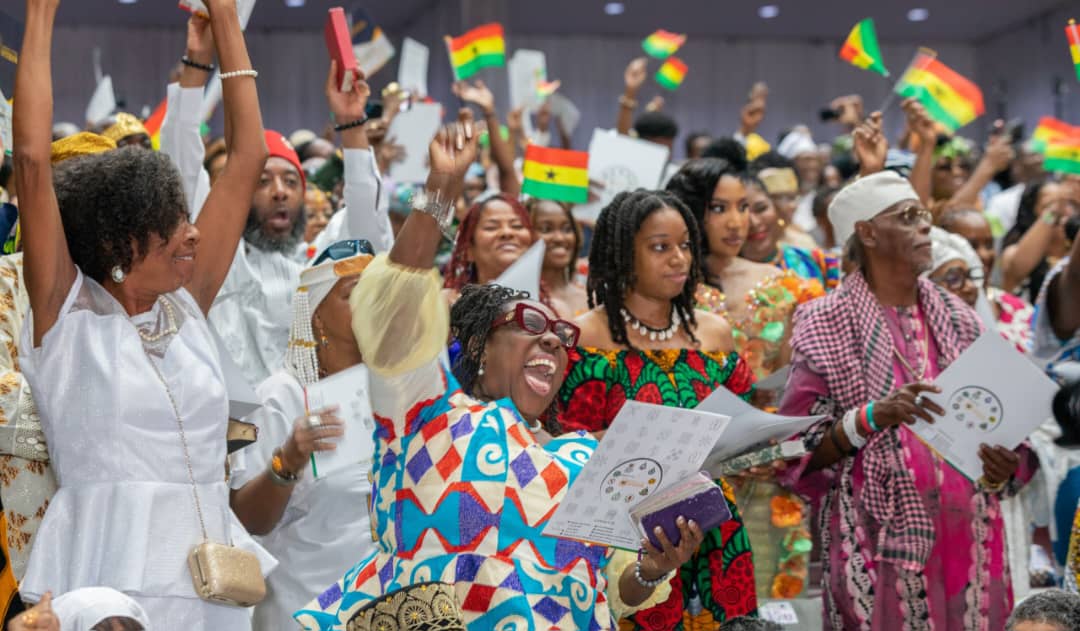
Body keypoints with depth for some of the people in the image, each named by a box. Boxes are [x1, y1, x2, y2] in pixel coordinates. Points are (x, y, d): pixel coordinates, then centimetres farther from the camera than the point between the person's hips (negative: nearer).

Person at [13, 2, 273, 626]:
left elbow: (247, 159, 13)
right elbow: (34, 157, -11)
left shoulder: (188, 306, 9)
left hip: (212, 569, 5)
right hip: (110, 574, -5)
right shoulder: (66, 311, -3)